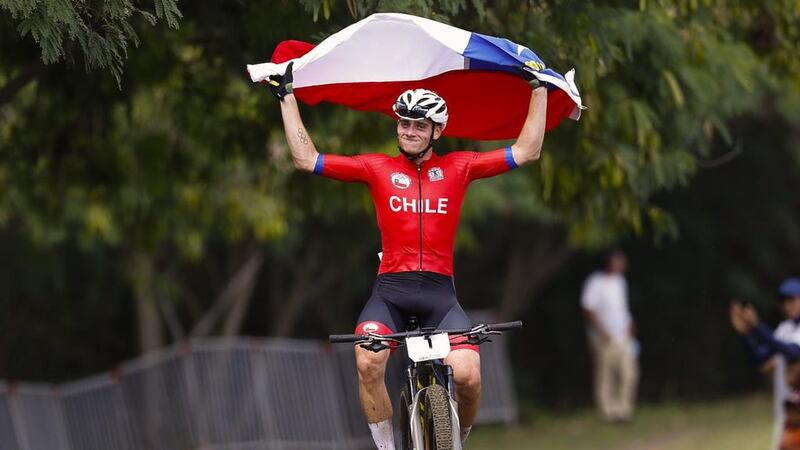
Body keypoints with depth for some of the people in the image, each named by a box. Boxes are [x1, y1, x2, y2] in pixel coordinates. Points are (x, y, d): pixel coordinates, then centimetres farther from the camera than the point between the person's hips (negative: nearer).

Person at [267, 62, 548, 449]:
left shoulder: (457, 167, 11)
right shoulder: (377, 168, 10)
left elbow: (526, 152, 10)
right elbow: (306, 159, 8)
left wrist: (539, 90, 10)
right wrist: (287, 97, 9)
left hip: (439, 290, 0)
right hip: (390, 289, 0)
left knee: (467, 375, -21)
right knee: (368, 363, -28)